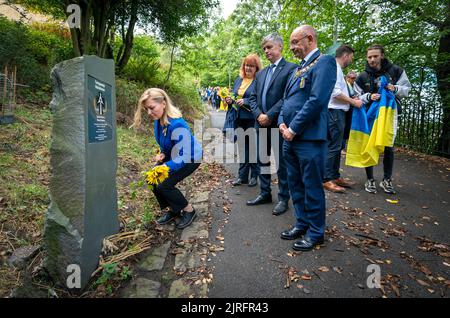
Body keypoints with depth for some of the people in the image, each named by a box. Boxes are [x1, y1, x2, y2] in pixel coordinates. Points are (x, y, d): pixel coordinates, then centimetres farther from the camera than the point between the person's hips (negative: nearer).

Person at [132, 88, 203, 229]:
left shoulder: (176, 125, -34)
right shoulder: (158, 120, -8)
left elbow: (182, 158, -32)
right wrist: (162, 154, -6)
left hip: (190, 158, -8)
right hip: (172, 155, 8)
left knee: (164, 185, -16)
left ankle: (188, 210, 8)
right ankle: (173, 210, 18)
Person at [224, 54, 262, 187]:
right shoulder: (238, 80, 15)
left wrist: (245, 101, -19)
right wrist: (229, 100, 1)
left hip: (252, 119, -6)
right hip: (239, 118, 6)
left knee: (253, 147, 3)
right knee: (242, 147, 11)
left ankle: (254, 176, 17)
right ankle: (242, 176, 21)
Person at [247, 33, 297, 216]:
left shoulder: (291, 68, -3)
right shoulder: (261, 73, 18)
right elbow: (253, 97, 12)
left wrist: (269, 115, -17)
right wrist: (259, 115, -6)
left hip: (279, 124, -7)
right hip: (261, 124, 7)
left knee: (282, 163, 2)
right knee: (262, 160, 13)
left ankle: (283, 198, 16)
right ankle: (265, 193, 27)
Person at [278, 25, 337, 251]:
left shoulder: (324, 62, -6)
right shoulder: (299, 68, 20)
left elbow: (317, 100, -19)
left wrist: (293, 129, -15)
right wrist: (282, 124, 2)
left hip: (309, 138, -8)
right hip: (290, 137, 9)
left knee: (312, 187, 2)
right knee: (295, 184, 15)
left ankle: (316, 233, 19)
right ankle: (302, 224, 31)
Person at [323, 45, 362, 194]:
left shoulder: (338, 69, 22)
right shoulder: (335, 68, -9)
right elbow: (335, 92, -19)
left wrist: (351, 98, 13)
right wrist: (353, 102, -10)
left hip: (338, 112, 10)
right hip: (335, 112, -10)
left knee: (337, 146, 12)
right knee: (333, 147, -9)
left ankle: (335, 176, 19)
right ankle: (327, 179, -3)